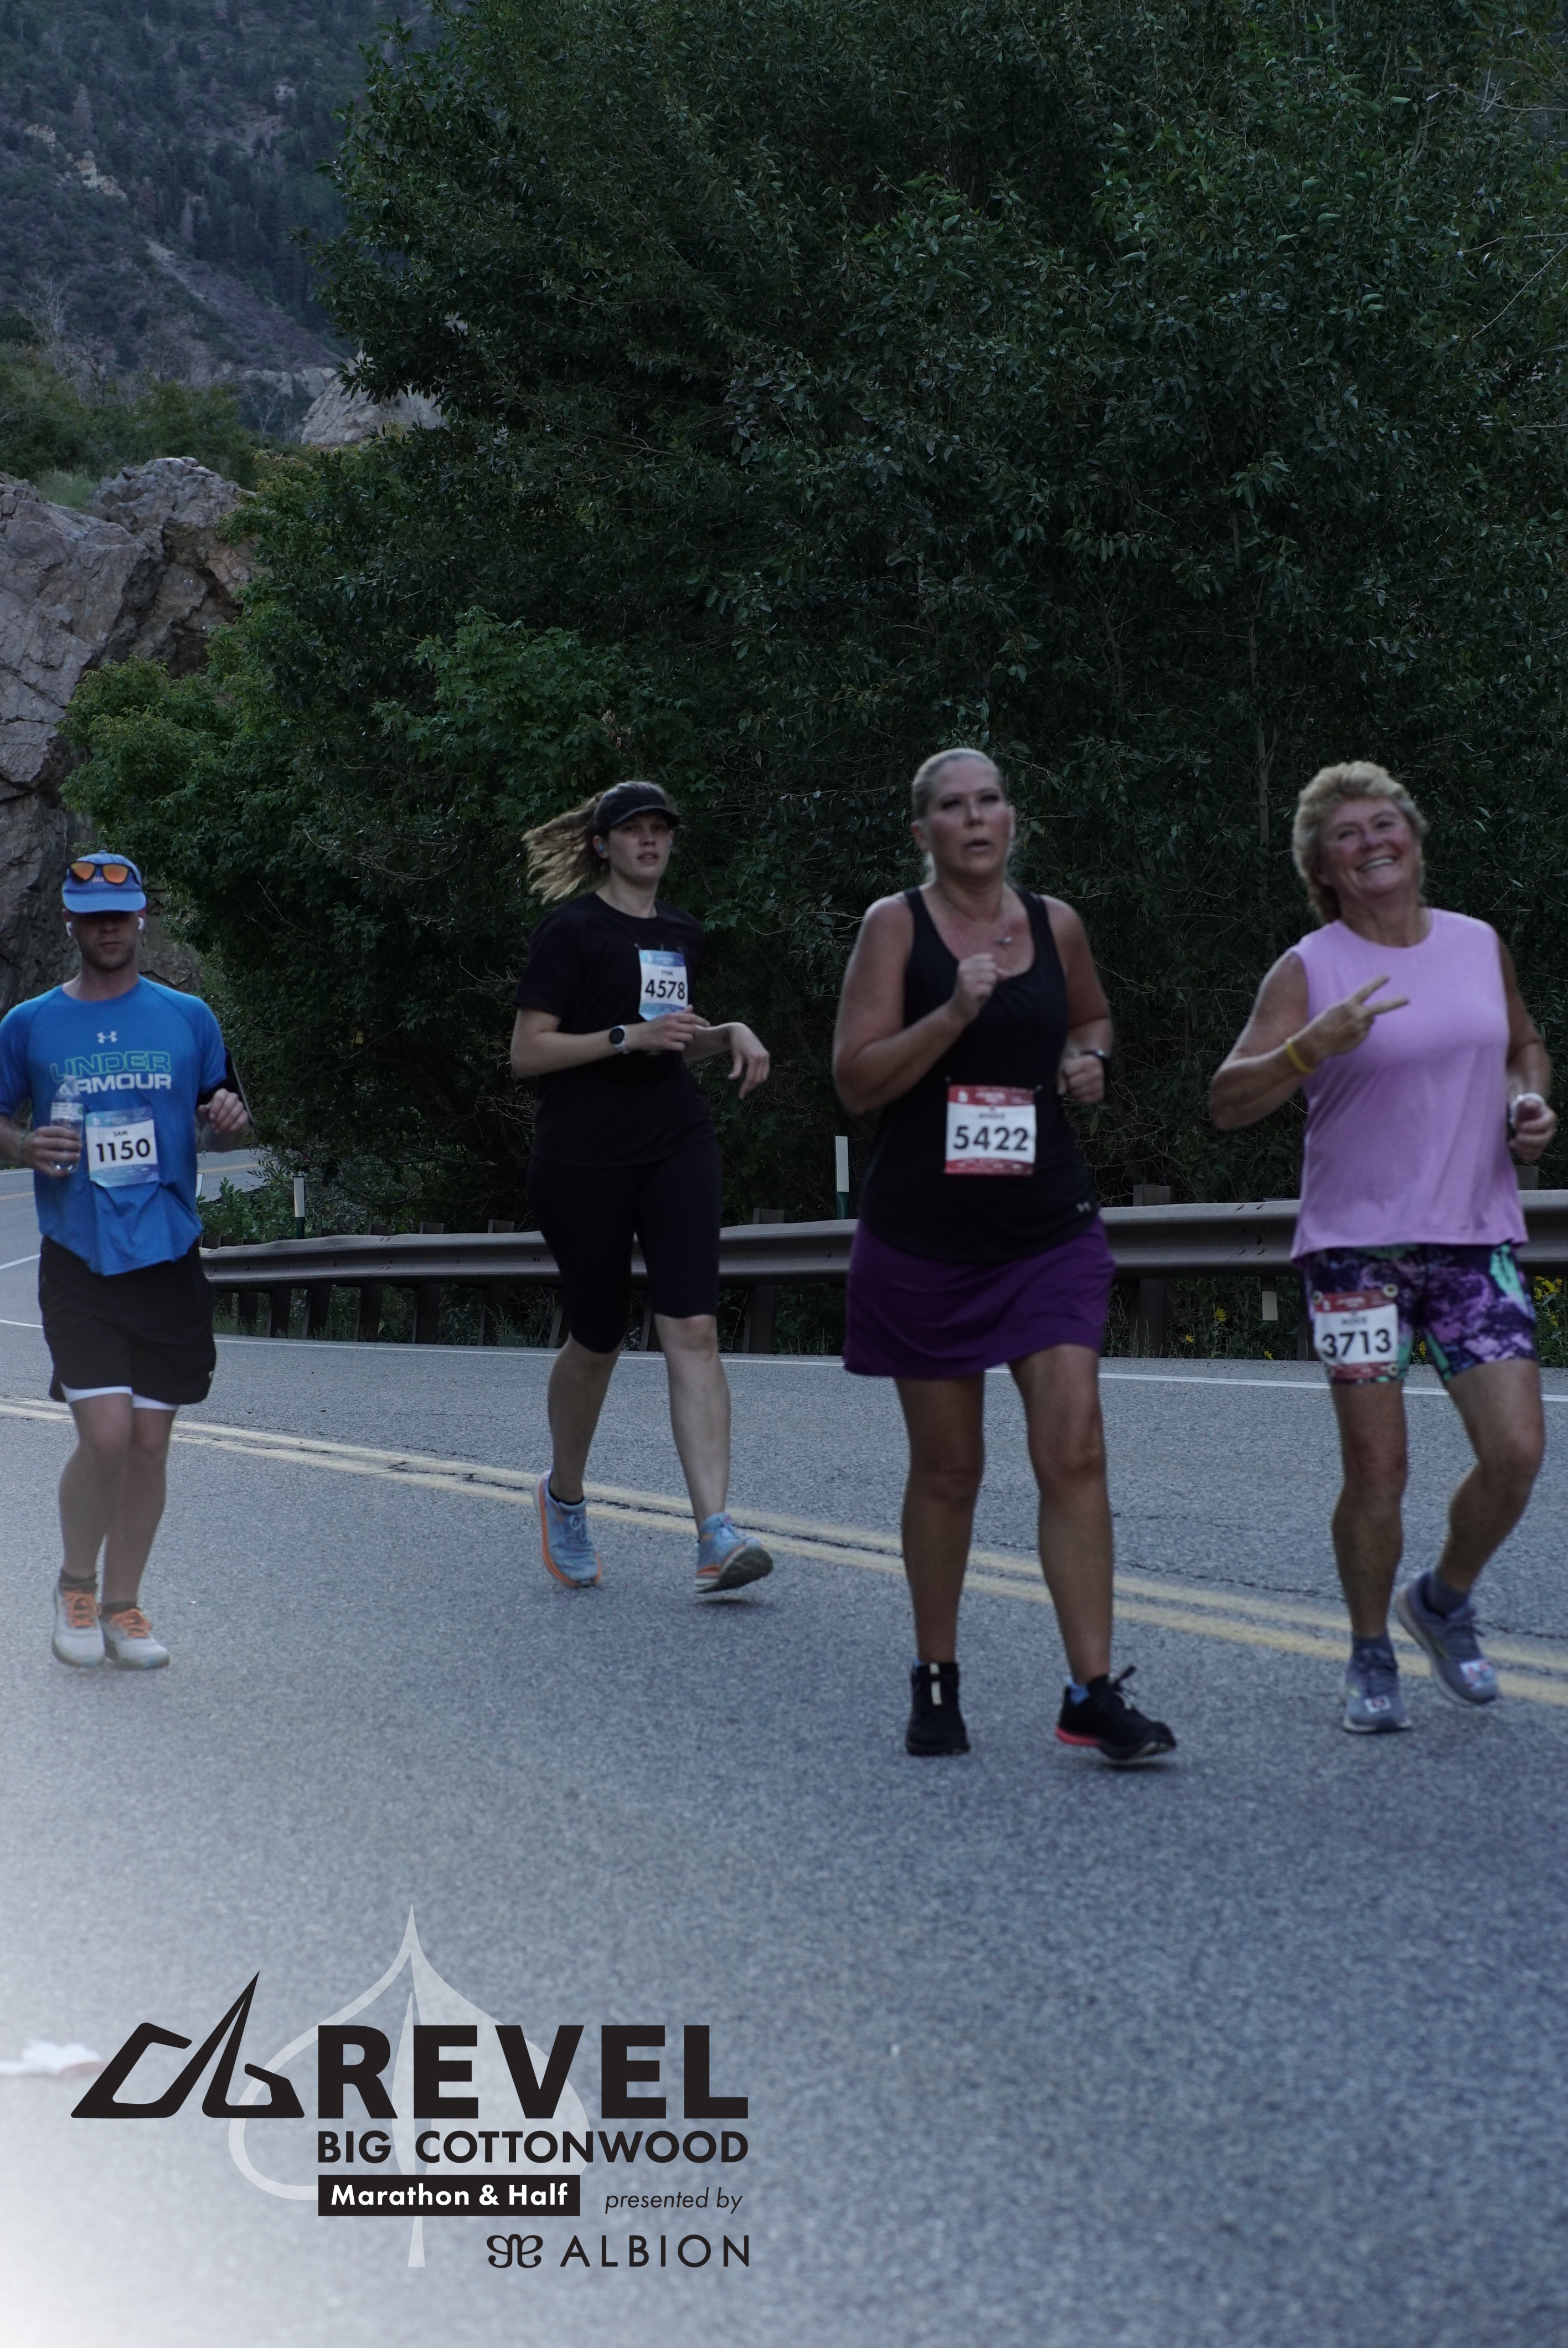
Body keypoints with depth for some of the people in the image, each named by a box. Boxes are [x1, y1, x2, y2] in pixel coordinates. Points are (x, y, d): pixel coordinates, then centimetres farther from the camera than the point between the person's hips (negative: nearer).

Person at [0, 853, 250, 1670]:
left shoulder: (188, 1019, 7)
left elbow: (214, 1121, 15)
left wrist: (229, 1120, -8)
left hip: (168, 1258, 2)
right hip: (77, 1260, -2)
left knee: (150, 1443, 5)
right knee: (105, 1434, -13)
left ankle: (122, 1605, 21)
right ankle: (75, 1583, 12)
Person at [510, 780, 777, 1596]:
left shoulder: (681, 933, 14)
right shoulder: (572, 931, -5)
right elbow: (527, 1053, -10)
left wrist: (730, 1034, 7)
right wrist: (630, 1036, -19)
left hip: (677, 1145, 4)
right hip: (583, 1157, -4)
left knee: (693, 1329, -11)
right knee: (597, 1339, 7)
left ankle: (715, 1535, -19)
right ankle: (564, 1496, 35)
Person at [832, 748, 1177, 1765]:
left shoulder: (1055, 922, 7)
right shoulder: (896, 925, -4)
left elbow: (1093, 1017, 26)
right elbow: (856, 1080, -10)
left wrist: (1087, 1058, 4)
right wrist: (953, 1012, -22)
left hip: (1049, 1224, 2)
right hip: (924, 1232, -2)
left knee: (1074, 1448, -10)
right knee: (947, 1467, 6)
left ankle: (1094, 1694, -9)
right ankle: (936, 1682, 23)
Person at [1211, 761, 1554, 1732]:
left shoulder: (1482, 947, 9)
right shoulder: (1309, 970, -3)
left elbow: (1525, 1046, 26)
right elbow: (1229, 1102, -9)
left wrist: (1530, 1103, 4)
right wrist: (1315, 1044, -25)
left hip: (1477, 1239, 3)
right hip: (1358, 1245, -3)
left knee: (1517, 1452, -6)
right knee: (1376, 1469, -3)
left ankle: (1445, 1600, 22)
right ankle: (1372, 1659, 18)